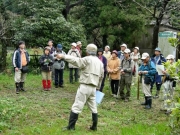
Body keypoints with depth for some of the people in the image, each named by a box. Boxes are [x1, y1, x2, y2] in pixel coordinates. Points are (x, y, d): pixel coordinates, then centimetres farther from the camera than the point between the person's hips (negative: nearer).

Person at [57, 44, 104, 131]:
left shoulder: (88, 59, -8)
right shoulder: (100, 62, 15)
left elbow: (76, 60, -22)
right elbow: (101, 76, 20)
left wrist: (63, 56, -23)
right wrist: (97, 87, 28)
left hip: (85, 87, -7)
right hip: (93, 88, 7)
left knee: (76, 107, -3)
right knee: (93, 107, 16)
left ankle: (71, 127, -2)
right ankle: (94, 126, 20)